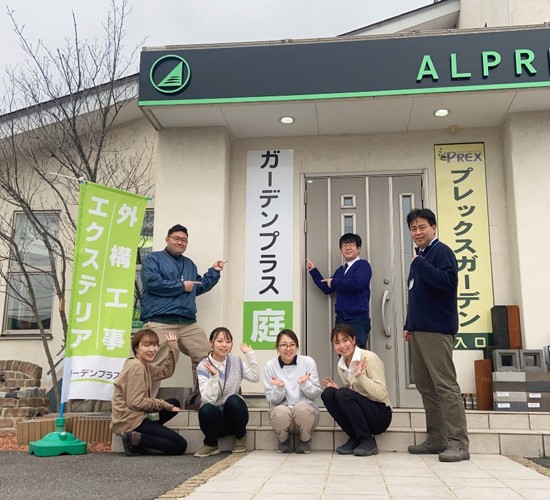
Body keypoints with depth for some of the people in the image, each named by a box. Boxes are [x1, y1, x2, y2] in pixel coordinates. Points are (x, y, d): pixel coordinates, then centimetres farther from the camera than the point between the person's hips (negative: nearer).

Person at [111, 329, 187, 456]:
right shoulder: (136, 366, -17)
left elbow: (166, 371, 16)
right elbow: (136, 402, -20)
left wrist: (173, 348, 8)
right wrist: (163, 404, -9)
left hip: (136, 416, 9)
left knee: (174, 403, 18)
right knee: (180, 446, -7)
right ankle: (135, 439, -12)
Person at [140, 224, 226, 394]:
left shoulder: (189, 264, 25)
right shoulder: (153, 258, 5)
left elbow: (198, 288, 26)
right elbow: (152, 283, -11)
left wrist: (214, 272, 17)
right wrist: (181, 286, -5)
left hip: (188, 324, 6)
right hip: (160, 323, -6)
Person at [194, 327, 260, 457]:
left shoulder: (235, 361, 1)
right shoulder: (203, 367, -10)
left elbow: (255, 377, -11)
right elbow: (209, 399, -21)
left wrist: (250, 354, -12)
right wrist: (214, 376, -33)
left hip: (234, 412, 2)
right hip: (215, 418, -2)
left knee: (233, 400, -30)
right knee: (205, 409, -33)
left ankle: (241, 436, 0)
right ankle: (211, 444, -3)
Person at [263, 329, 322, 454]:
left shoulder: (308, 362, -5)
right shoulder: (270, 366, -3)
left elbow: (316, 393, -2)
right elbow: (271, 399, -2)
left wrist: (304, 384, -22)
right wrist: (279, 388, -23)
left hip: (306, 410, 0)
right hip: (281, 409, 0)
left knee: (301, 407, -34)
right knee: (281, 411, -34)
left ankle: (305, 440, 0)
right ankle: (283, 440, 3)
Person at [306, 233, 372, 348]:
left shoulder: (363, 265, -2)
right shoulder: (340, 270, 19)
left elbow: (356, 283, -19)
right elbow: (326, 289, 20)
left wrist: (334, 282, -5)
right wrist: (313, 270, 17)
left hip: (358, 320, -7)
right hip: (341, 319, 7)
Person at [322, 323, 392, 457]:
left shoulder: (369, 358, -13)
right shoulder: (341, 365, 6)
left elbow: (381, 394, -19)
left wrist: (361, 376, -30)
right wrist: (337, 389, -5)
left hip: (381, 415, -6)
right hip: (361, 416, 6)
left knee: (343, 394, -27)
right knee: (327, 394, -14)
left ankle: (368, 441, -12)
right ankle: (355, 438, -3)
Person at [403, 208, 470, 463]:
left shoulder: (441, 252, -5)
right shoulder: (420, 257, 21)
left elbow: (448, 281, -22)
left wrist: (419, 264, -18)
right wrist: (409, 325, 21)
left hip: (437, 330, -9)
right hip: (419, 330, 9)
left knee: (445, 385, -10)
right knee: (425, 385, 9)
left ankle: (458, 443, -7)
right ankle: (436, 439, 15)